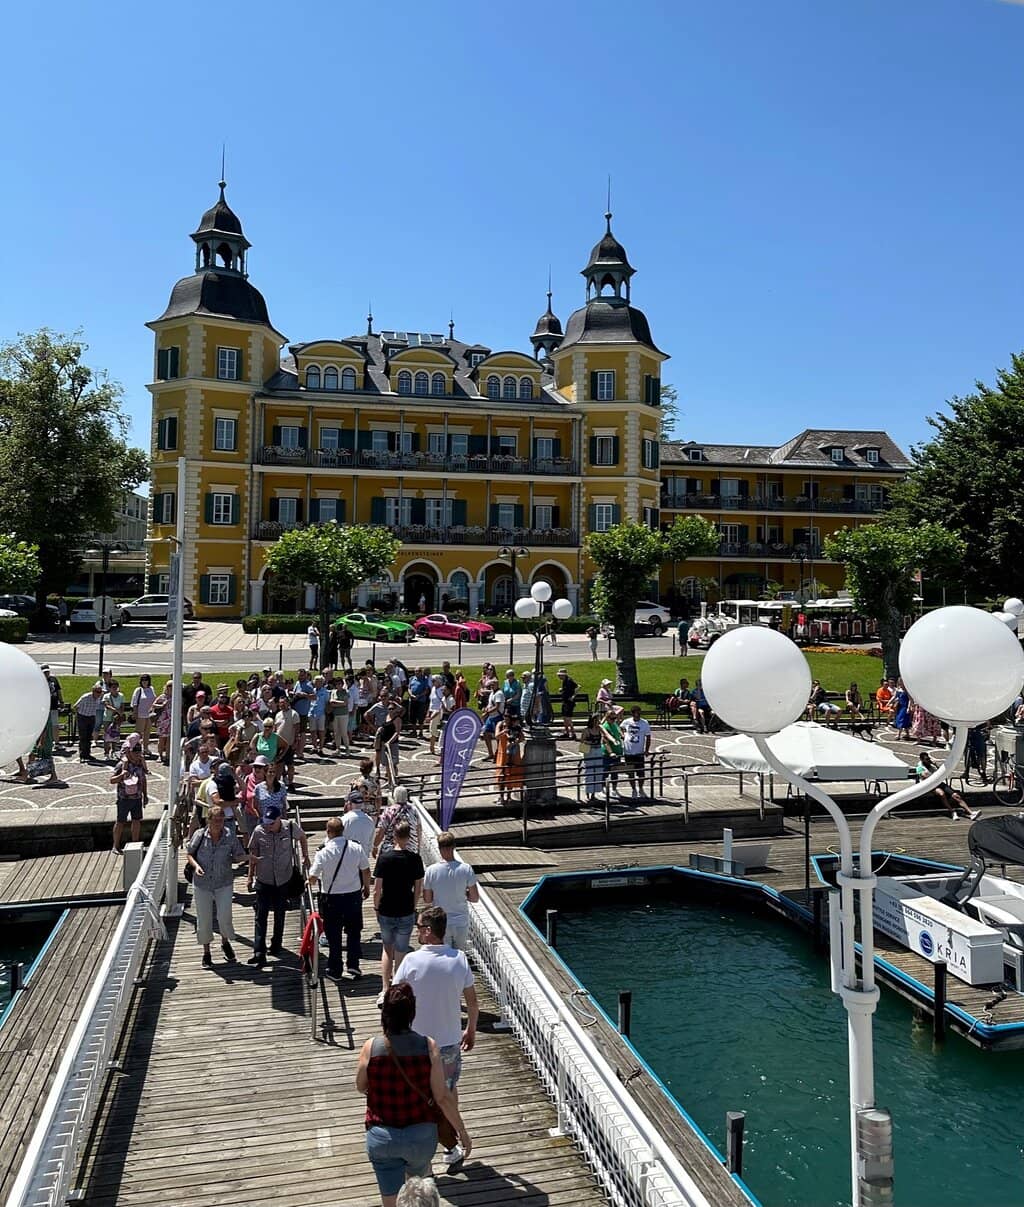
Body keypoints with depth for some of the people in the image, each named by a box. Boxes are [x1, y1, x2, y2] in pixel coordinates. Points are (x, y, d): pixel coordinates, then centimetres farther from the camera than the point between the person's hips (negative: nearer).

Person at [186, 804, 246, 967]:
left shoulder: (230, 836, -10)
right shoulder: (199, 835, -11)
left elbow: (239, 856, 1)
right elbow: (188, 853, 2)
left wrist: (247, 858, -20)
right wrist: (195, 865, -15)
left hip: (224, 883, -1)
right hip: (202, 884, 1)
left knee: (224, 917, -6)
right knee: (203, 919, 8)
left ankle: (225, 942, 27)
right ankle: (206, 952, 30)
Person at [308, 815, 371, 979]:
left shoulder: (323, 853, -18)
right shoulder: (357, 848, -10)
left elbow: (312, 878, -13)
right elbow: (366, 871, 1)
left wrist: (312, 884, 11)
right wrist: (366, 887, 18)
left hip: (331, 898, -2)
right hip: (354, 895, 2)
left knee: (333, 935, 13)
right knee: (354, 932, 19)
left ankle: (335, 971, 21)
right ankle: (353, 964, 16)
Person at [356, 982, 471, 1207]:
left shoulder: (371, 1047, -15)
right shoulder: (428, 1046, -16)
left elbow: (361, 1087, 3)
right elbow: (443, 1097, -11)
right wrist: (463, 1132, 1)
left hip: (383, 1137, -1)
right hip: (422, 1135, 1)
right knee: (418, 1183, 31)